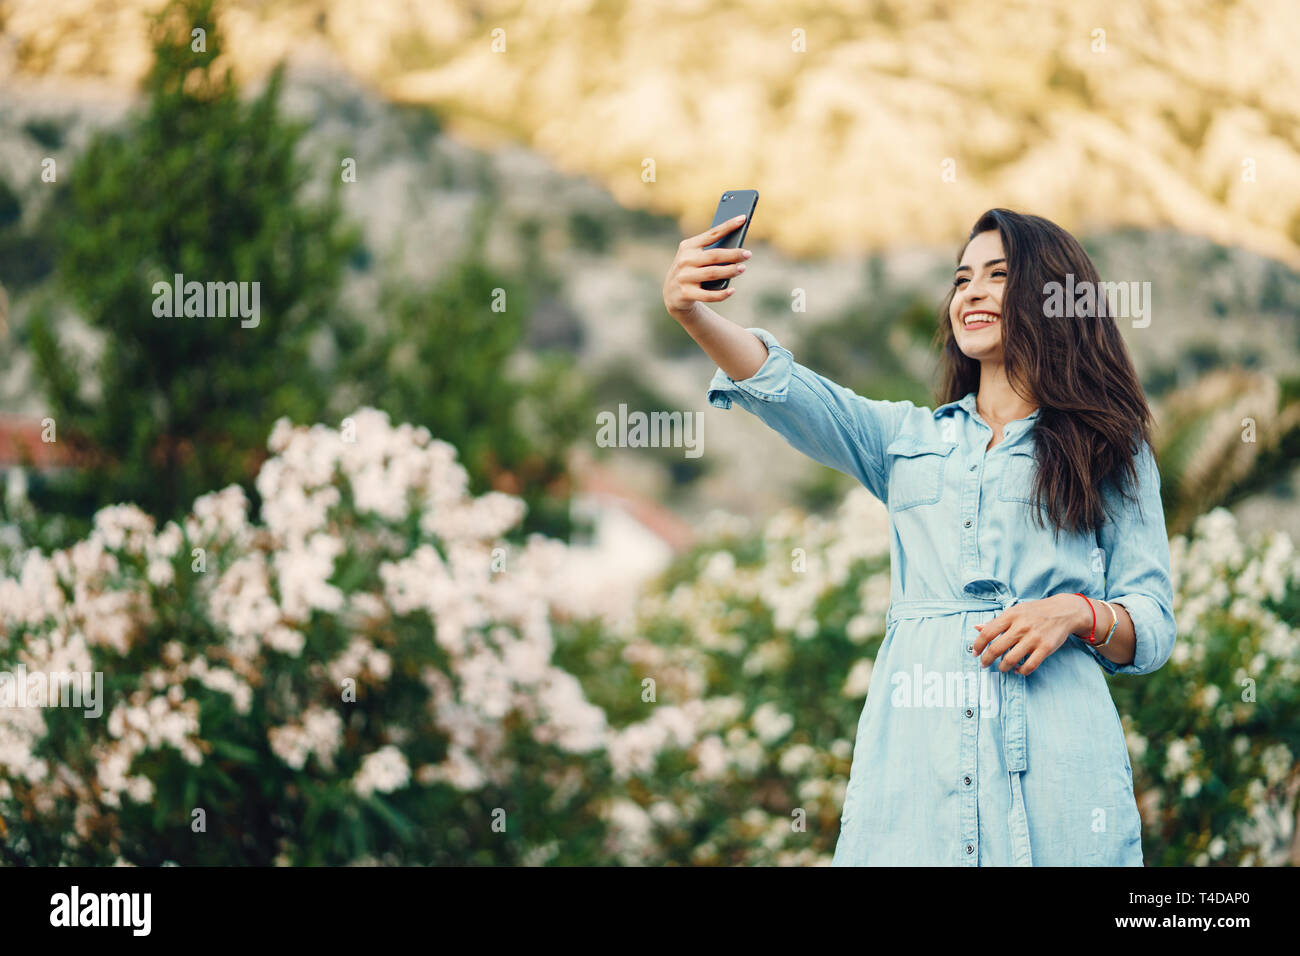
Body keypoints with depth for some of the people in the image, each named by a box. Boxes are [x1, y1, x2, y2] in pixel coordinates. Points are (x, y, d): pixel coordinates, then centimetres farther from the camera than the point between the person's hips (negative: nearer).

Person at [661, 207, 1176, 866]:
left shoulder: (1111, 453, 13)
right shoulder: (909, 439, 19)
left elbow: (1153, 626, 10)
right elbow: (784, 390, 1)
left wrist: (1078, 614, -12)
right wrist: (692, 314, -17)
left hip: (1051, 767, -1)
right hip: (914, 757, 2)